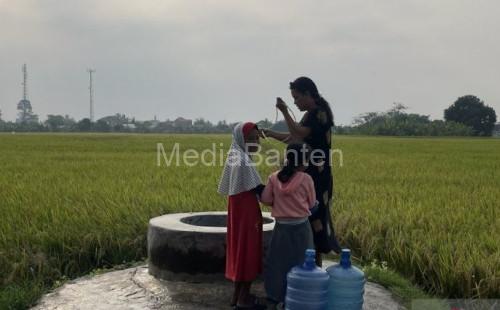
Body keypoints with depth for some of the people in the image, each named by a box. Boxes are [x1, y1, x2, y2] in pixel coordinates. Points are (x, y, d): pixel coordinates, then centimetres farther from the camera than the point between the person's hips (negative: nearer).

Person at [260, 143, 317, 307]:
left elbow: (265, 199, -2)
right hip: (300, 226, -1)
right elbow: (312, 204, 0)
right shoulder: (306, 179, -10)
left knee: (278, 260, 13)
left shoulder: (274, 177, -6)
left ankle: (275, 294, 22)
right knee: (299, 262, 9)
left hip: (281, 226, 2)